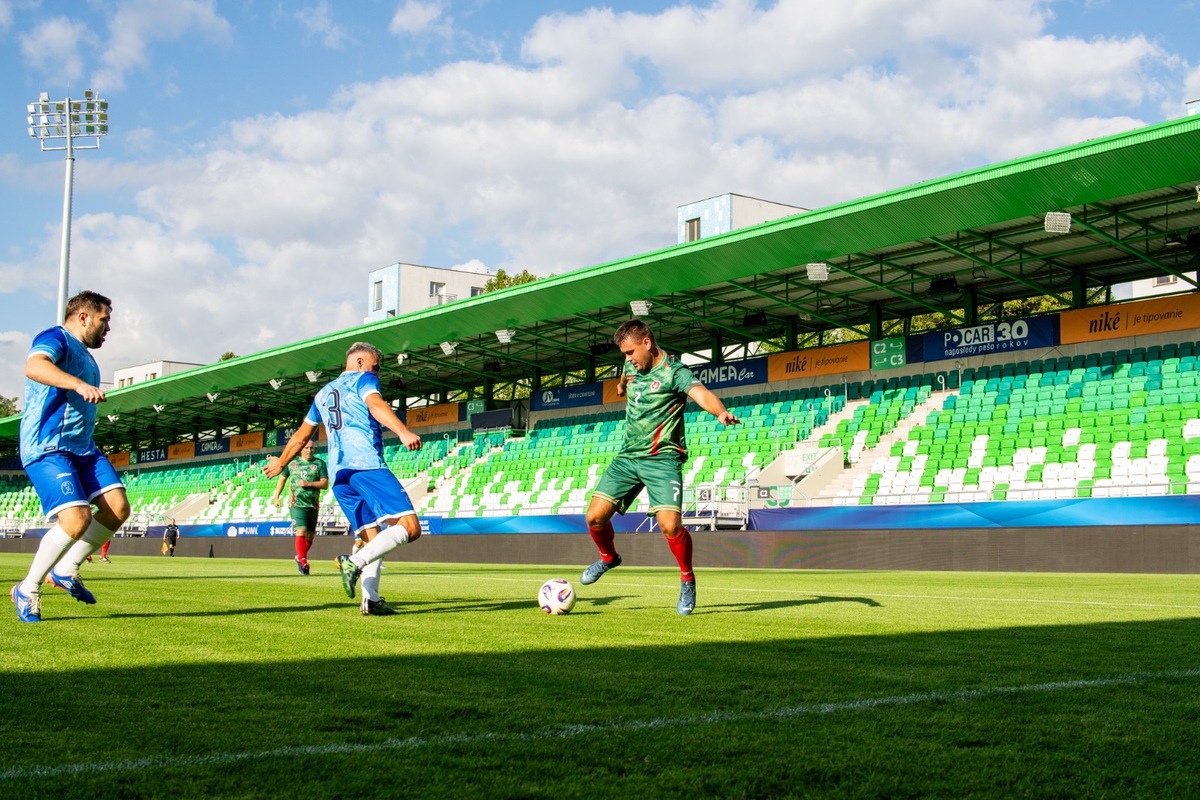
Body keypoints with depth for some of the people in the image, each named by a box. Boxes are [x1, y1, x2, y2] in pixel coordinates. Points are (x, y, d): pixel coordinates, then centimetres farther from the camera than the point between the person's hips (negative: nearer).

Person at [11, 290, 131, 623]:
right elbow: (34, 367, -29)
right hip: (47, 447, -9)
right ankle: (27, 590, -3)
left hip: (82, 446, 9)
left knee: (118, 507, -8)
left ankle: (66, 570, 8)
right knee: (77, 519, -22)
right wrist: (79, 384, -41)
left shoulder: (86, 357, 24)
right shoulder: (55, 338, -5)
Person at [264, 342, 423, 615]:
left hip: (338, 472, 8)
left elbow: (301, 435, 39)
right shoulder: (363, 379, 11)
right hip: (366, 463, -8)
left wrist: (280, 463, 54)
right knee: (409, 527, -16)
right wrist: (404, 432, -28)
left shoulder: (323, 393, 31)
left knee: (374, 539, 7)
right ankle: (355, 562, -30)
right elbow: (375, 404, -12)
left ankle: (370, 599, -11)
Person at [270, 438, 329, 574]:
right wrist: (276, 497, 13)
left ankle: (299, 557, 34)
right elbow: (282, 478, 18)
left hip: (313, 505, 2)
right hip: (297, 505, -2)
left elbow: (325, 484, -3)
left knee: (310, 535, 10)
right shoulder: (292, 463, 7)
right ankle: (303, 562, -20)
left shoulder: (320, 464, 4)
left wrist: (308, 483, -16)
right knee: (301, 531, -19)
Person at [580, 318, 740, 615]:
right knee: (595, 516, -4)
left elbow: (702, 394, -33)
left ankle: (687, 580, 5)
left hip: (662, 459, -6)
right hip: (627, 457, 6)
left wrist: (721, 413, -52)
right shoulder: (632, 366, 9)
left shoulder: (675, 372, -13)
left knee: (670, 524, -21)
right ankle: (608, 557, 29)